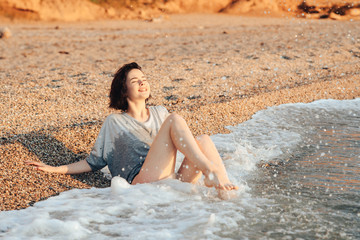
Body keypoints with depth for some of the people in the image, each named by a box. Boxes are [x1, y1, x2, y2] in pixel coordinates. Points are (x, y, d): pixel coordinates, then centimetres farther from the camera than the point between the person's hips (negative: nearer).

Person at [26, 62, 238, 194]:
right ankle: (210, 172, -32)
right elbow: (95, 161, 17)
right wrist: (56, 169, 10)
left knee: (203, 140, -21)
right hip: (142, 181, -4)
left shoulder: (160, 113, 26)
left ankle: (227, 192, -37)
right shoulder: (115, 122, 15)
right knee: (175, 119, -19)